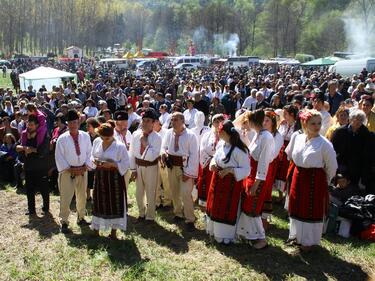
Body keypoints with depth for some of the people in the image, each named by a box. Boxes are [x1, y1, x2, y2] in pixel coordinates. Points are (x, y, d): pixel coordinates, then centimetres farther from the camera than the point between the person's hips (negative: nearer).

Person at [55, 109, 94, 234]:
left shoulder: (85, 136, 0)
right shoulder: (62, 138, -8)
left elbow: (89, 153, 5)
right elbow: (59, 157, -8)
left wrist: (86, 166, -8)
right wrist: (69, 169, -13)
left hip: (82, 171, 4)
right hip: (67, 172, -3)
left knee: (82, 196, 17)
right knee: (65, 198, -2)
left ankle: (81, 218, 34)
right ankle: (64, 222, 9)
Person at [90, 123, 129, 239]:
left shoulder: (120, 146, -16)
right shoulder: (96, 142, -1)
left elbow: (125, 164, -11)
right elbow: (92, 155, 13)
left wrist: (111, 164, -24)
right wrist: (94, 160, -10)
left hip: (114, 177, -4)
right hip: (100, 175, 4)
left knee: (115, 202, 4)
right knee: (99, 202, 14)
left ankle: (113, 231, 19)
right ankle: (96, 227, 31)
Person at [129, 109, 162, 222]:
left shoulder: (157, 137, -16)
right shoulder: (136, 134, -5)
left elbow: (152, 156, -21)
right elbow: (132, 152, 1)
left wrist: (146, 144, -26)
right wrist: (133, 169, 1)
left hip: (151, 167, -4)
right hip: (138, 166, 4)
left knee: (150, 193, 9)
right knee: (139, 193, 18)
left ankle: (150, 217, 27)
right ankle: (141, 214, 40)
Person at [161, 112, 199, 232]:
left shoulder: (190, 135, -14)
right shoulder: (169, 133, -1)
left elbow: (194, 155, -14)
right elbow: (164, 147, 13)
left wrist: (188, 172, -16)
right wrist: (163, 152, -12)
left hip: (185, 167, -5)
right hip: (172, 167, 5)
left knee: (186, 194, -10)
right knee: (174, 192, 17)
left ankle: (190, 219, 3)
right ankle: (178, 213, 38)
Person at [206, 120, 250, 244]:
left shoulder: (239, 150, -25)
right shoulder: (221, 143, -3)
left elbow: (246, 170, -19)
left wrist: (230, 170, -27)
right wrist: (213, 164, -6)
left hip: (231, 183, -7)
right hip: (217, 180, 8)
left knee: (227, 209, 7)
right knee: (215, 206, 20)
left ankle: (226, 236, 28)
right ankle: (215, 230, 42)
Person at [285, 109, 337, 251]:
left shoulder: (325, 144, -17)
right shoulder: (297, 138, -4)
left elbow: (332, 166, -8)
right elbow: (290, 154, 16)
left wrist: (325, 182, 4)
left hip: (316, 180, -5)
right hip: (298, 177, 5)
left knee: (312, 211, 6)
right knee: (297, 208, 17)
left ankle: (308, 241, 23)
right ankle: (296, 235, 36)